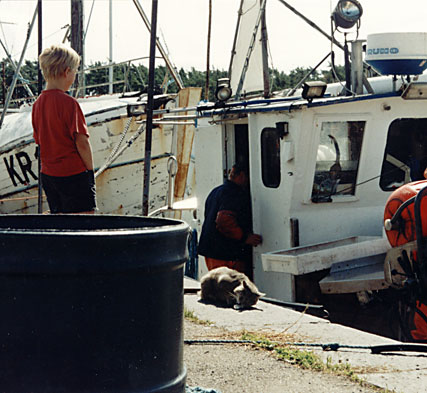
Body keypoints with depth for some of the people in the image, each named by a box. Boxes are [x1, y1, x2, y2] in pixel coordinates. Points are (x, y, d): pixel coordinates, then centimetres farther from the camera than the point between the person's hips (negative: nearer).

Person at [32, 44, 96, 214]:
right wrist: (90, 169, -6)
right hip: (73, 174, -8)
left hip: (47, 174, 8)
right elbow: (81, 142, -16)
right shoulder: (68, 102, -15)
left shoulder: (38, 103, 7)